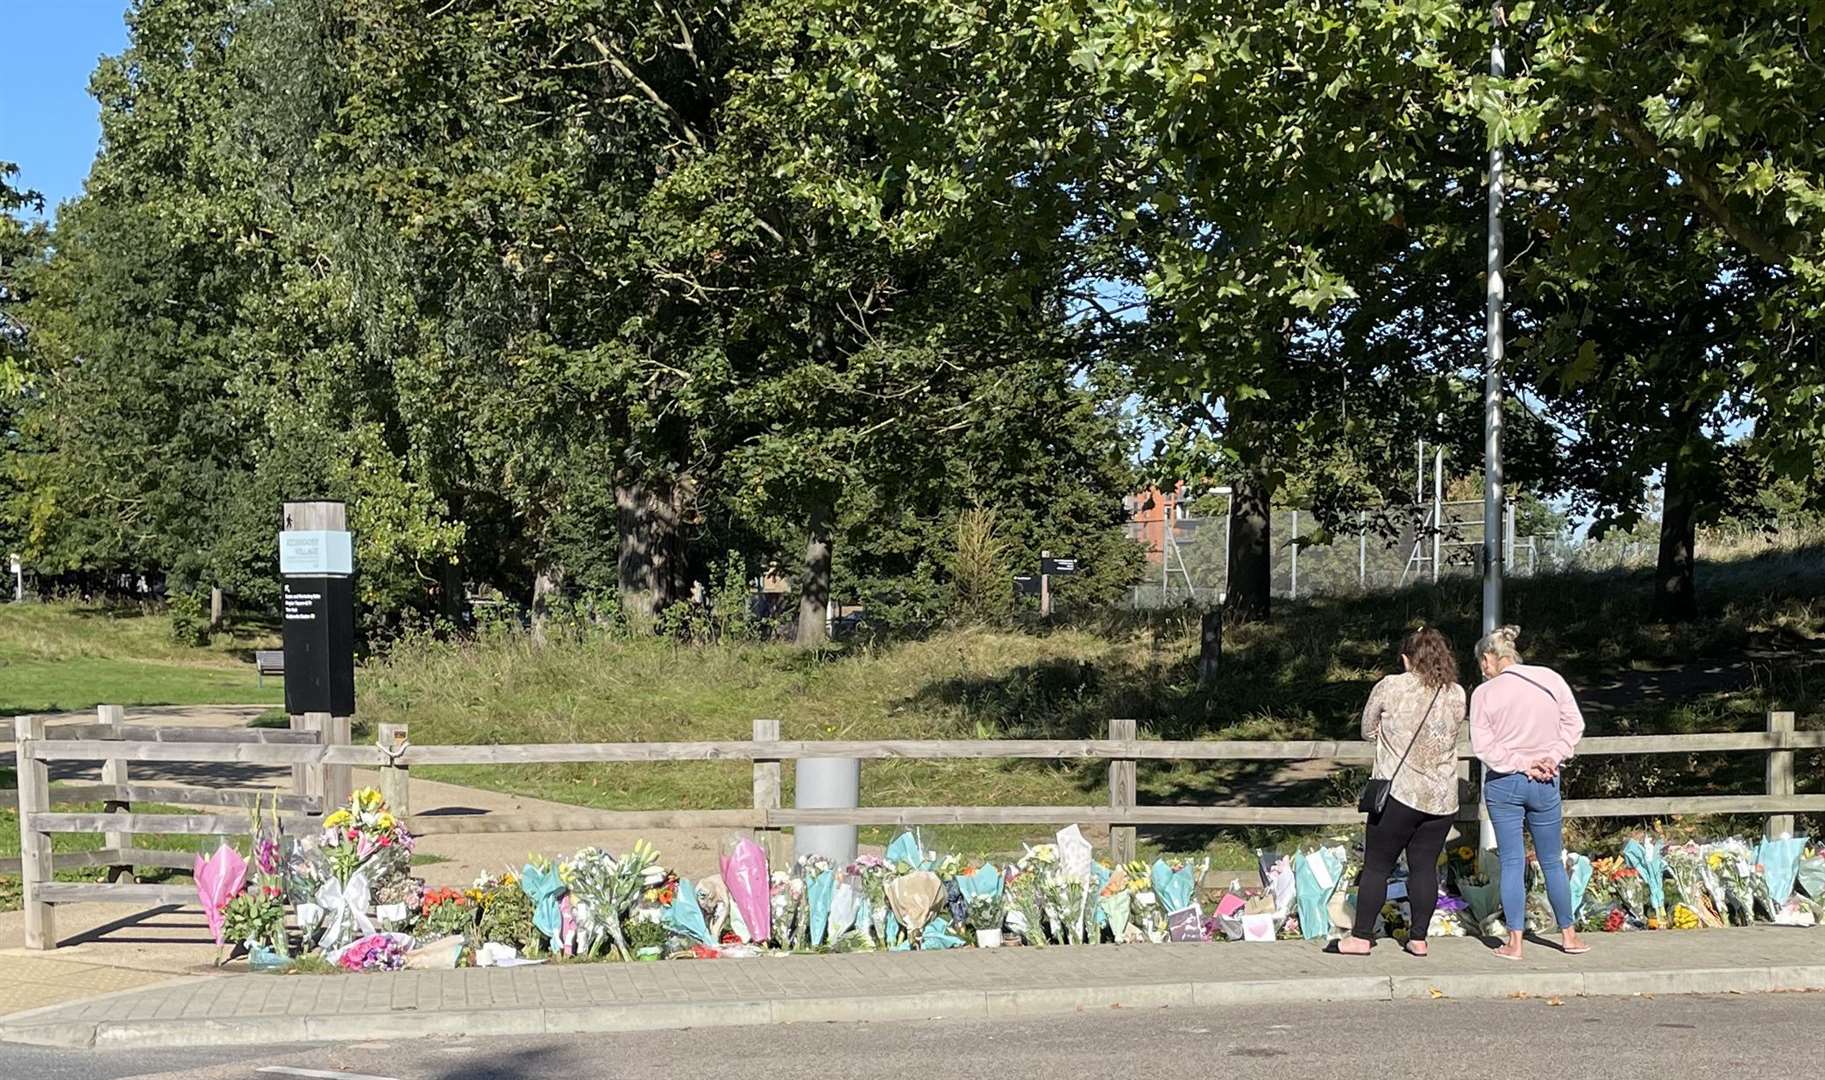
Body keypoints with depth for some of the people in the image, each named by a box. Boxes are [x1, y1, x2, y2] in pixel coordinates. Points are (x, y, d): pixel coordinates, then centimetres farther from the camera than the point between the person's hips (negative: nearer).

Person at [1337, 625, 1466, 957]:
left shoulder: (1389, 687, -6)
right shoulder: (1457, 694, 4)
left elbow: (1367, 732, 6)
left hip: (1399, 792, -4)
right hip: (1443, 798, 4)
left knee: (1377, 866, 4)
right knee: (1424, 867, 10)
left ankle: (1361, 936, 7)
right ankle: (1419, 938, 13)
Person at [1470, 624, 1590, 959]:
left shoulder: (1484, 694, -7)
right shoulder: (1550, 679, 0)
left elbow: (1483, 745, -12)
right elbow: (1574, 724, 0)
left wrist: (1522, 764, -10)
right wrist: (1553, 758, -5)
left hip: (1502, 784, -2)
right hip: (1545, 783, 2)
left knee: (1512, 862, 3)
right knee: (1552, 862, 14)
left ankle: (1514, 942, 4)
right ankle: (1568, 935, 24)